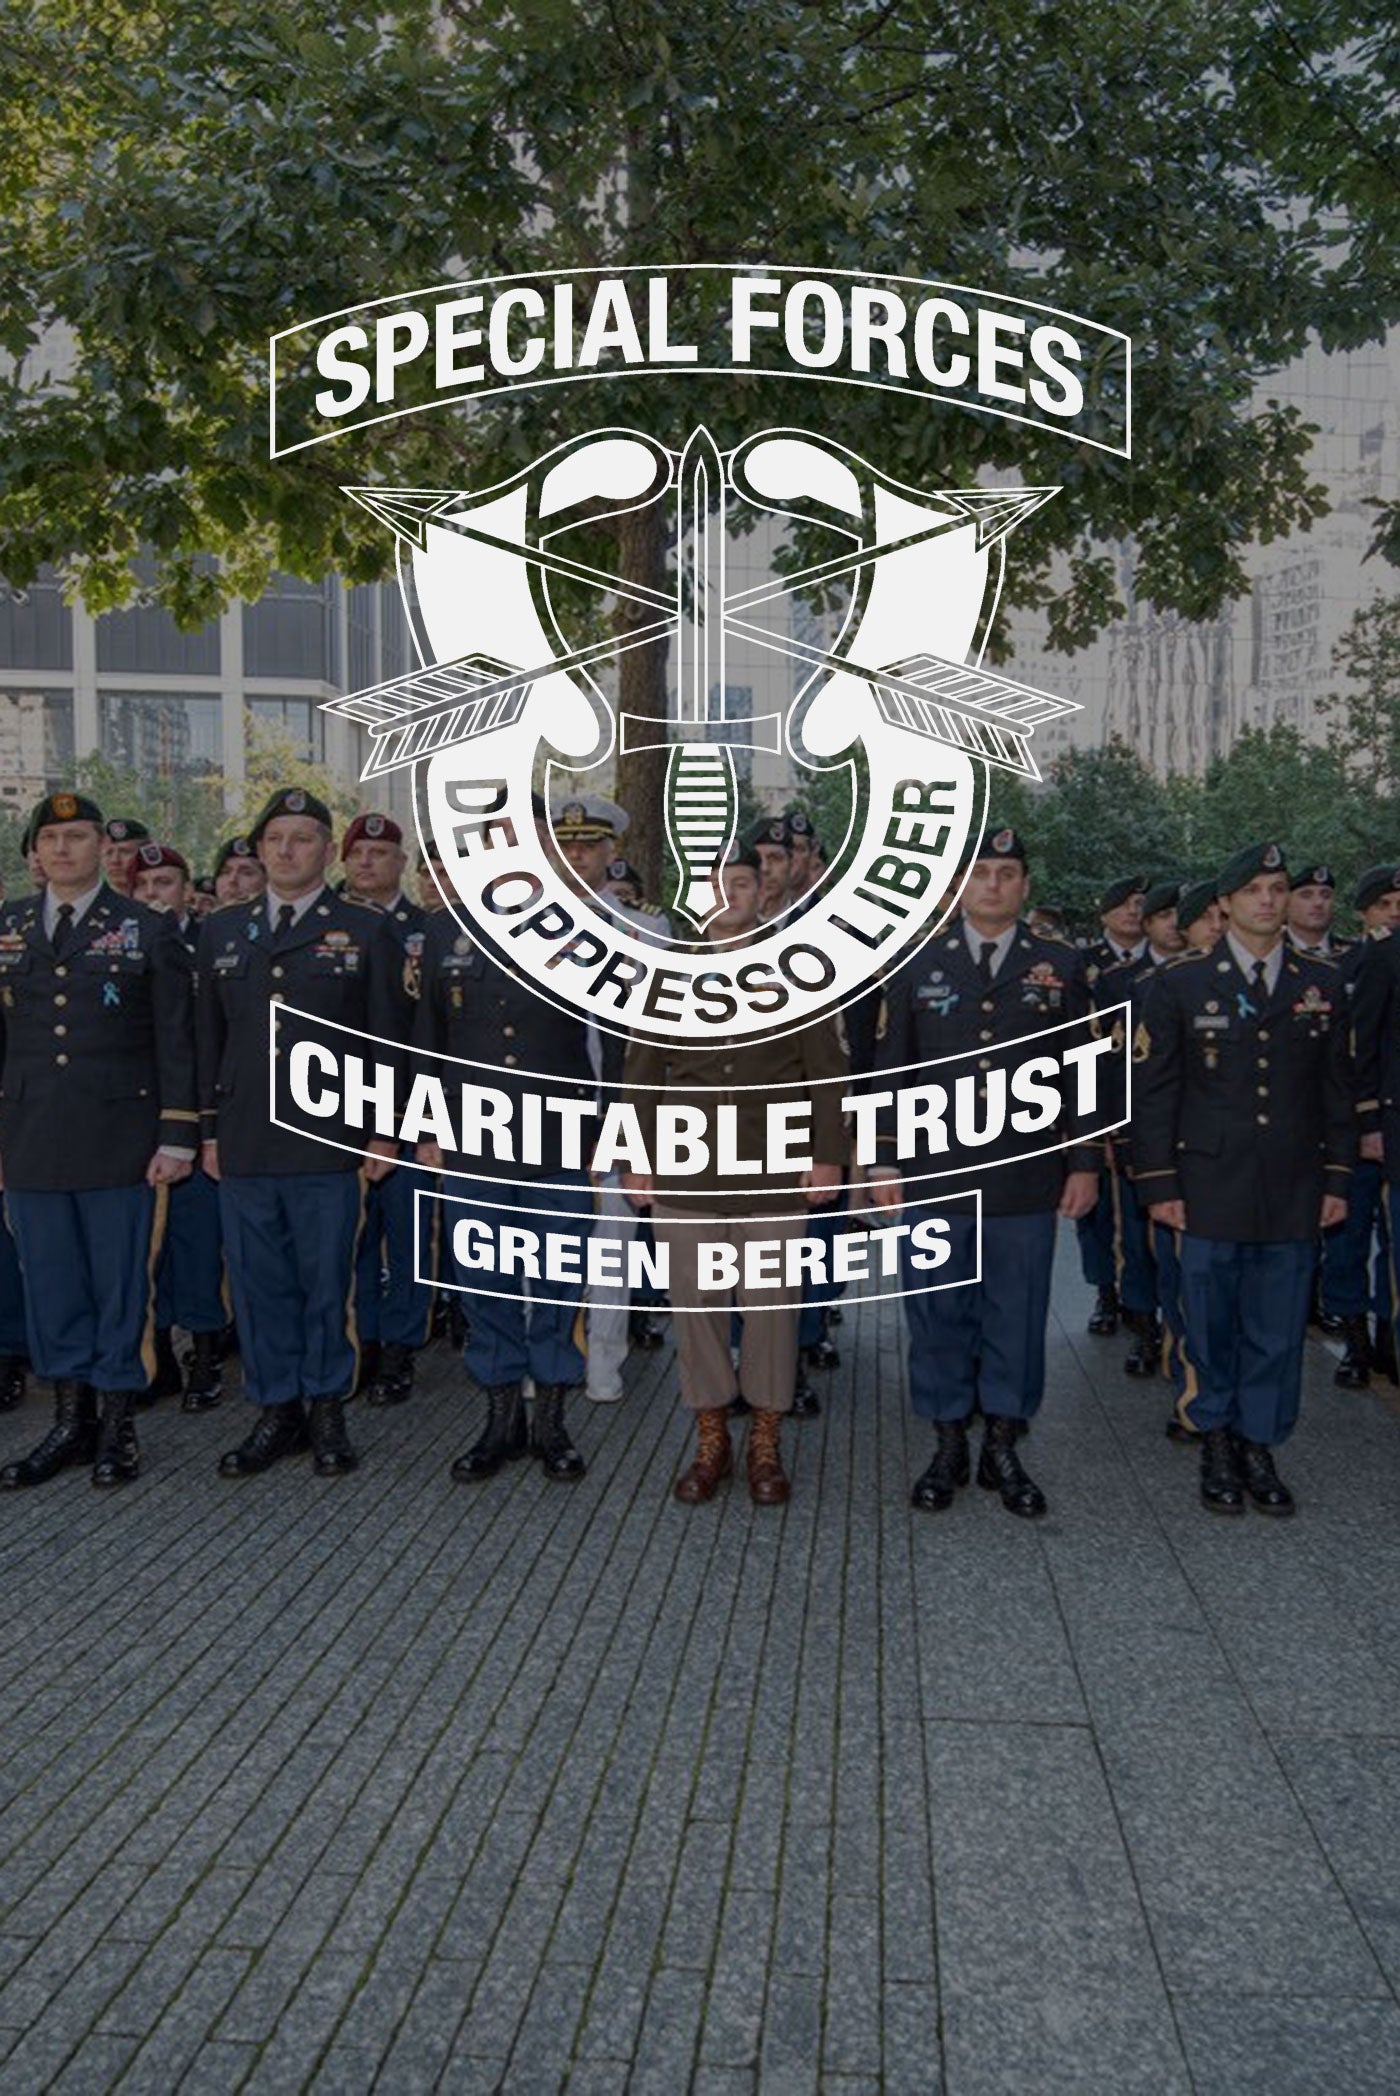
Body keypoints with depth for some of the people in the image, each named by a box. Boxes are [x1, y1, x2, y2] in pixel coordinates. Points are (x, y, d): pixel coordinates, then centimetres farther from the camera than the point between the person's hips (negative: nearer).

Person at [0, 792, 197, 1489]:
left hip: (117, 1138, -3)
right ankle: (71, 1421, 22)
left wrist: (176, 1137, -6)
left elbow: (175, 1041, -1)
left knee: (119, 1286, 3)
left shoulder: (149, 931, 1)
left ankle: (116, 1425, 15)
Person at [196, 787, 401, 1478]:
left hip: (327, 1139, -3)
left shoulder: (365, 931, 3)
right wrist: (209, 1130, 10)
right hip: (243, 1144, 3)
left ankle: (326, 1411, 17)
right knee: (259, 1284, 8)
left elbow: (385, 1037, 2)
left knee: (326, 1282, 3)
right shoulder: (220, 931, 13)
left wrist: (384, 1131, -2)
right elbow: (209, 1037, 15)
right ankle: (276, 1413, 20)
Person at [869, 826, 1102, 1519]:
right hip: (934, 1175, 0)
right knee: (938, 1314, 6)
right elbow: (891, 1068, 6)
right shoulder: (916, 965, 6)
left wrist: (1085, 1163, 2)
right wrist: (883, 1160, 2)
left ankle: (1003, 1449, 20)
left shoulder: (1060, 968, 6)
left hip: (1026, 1177, 0)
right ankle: (949, 1448, 20)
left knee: (1017, 1315, 7)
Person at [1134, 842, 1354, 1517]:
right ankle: (1216, 1447, 22)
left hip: (1294, 1197, 2)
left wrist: (1337, 1179, 7)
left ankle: (1259, 1447, 21)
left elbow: (1337, 1089, 11)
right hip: (1210, 1192, -2)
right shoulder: (1179, 983, -1)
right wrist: (1159, 1184, -4)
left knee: (1278, 1332, 7)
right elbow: (1152, 1091, -1)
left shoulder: (1322, 984, 8)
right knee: (1211, 1328, 7)